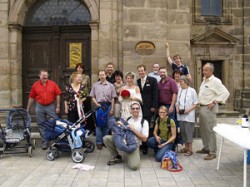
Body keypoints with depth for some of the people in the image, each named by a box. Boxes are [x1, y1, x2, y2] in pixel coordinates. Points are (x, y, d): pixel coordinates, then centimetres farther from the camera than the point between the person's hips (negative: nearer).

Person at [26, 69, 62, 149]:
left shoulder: (53, 84, -1)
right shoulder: (35, 85, 2)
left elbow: (58, 95, -1)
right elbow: (31, 98, 6)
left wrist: (58, 106, -5)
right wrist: (28, 109, 8)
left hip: (51, 106, -1)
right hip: (40, 107, 1)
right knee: (41, 126, 8)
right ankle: (44, 142, 19)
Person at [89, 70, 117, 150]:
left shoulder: (110, 85, 5)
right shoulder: (95, 85, 7)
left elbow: (112, 98, 3)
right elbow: (92, 97, 7)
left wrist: (112, 109, -1)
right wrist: (96, 104, -8)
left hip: (108, 105, 0)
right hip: (99, 105, 0)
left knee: (106, 125, 6)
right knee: (98, 124, -1)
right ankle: (99, 142, 5)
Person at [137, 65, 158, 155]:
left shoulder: (152, 80, 2)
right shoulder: (137, 81, 13)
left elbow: (155, 94, -3)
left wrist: (154, 106, -9)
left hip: (149, 108, -3)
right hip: (140, 108, 3)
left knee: (149, 128, -5)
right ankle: (143, 145, 11)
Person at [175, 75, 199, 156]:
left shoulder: (192, 90, -5)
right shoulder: (179, 90, 9)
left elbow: (196, 103, -4)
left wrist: (189, 109, -16)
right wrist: (177, 108, -1)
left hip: (188, 115, -5)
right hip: (180, 115, 5)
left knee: (188, 131, -4)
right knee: (183, 131, 11)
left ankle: (190, 149, 7)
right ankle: (186, 147, 24)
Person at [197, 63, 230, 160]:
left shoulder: (215, 81, -12)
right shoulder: (204, 80, 14)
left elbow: (225, 93, -18)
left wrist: (214, 102, -20)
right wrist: (200, 102, 12)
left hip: (209, 108, -9)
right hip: (202, 107, 9)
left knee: (210, 130, -6)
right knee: (203, 129, 15)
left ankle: (212, 152, 1)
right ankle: (206, 148, 28)